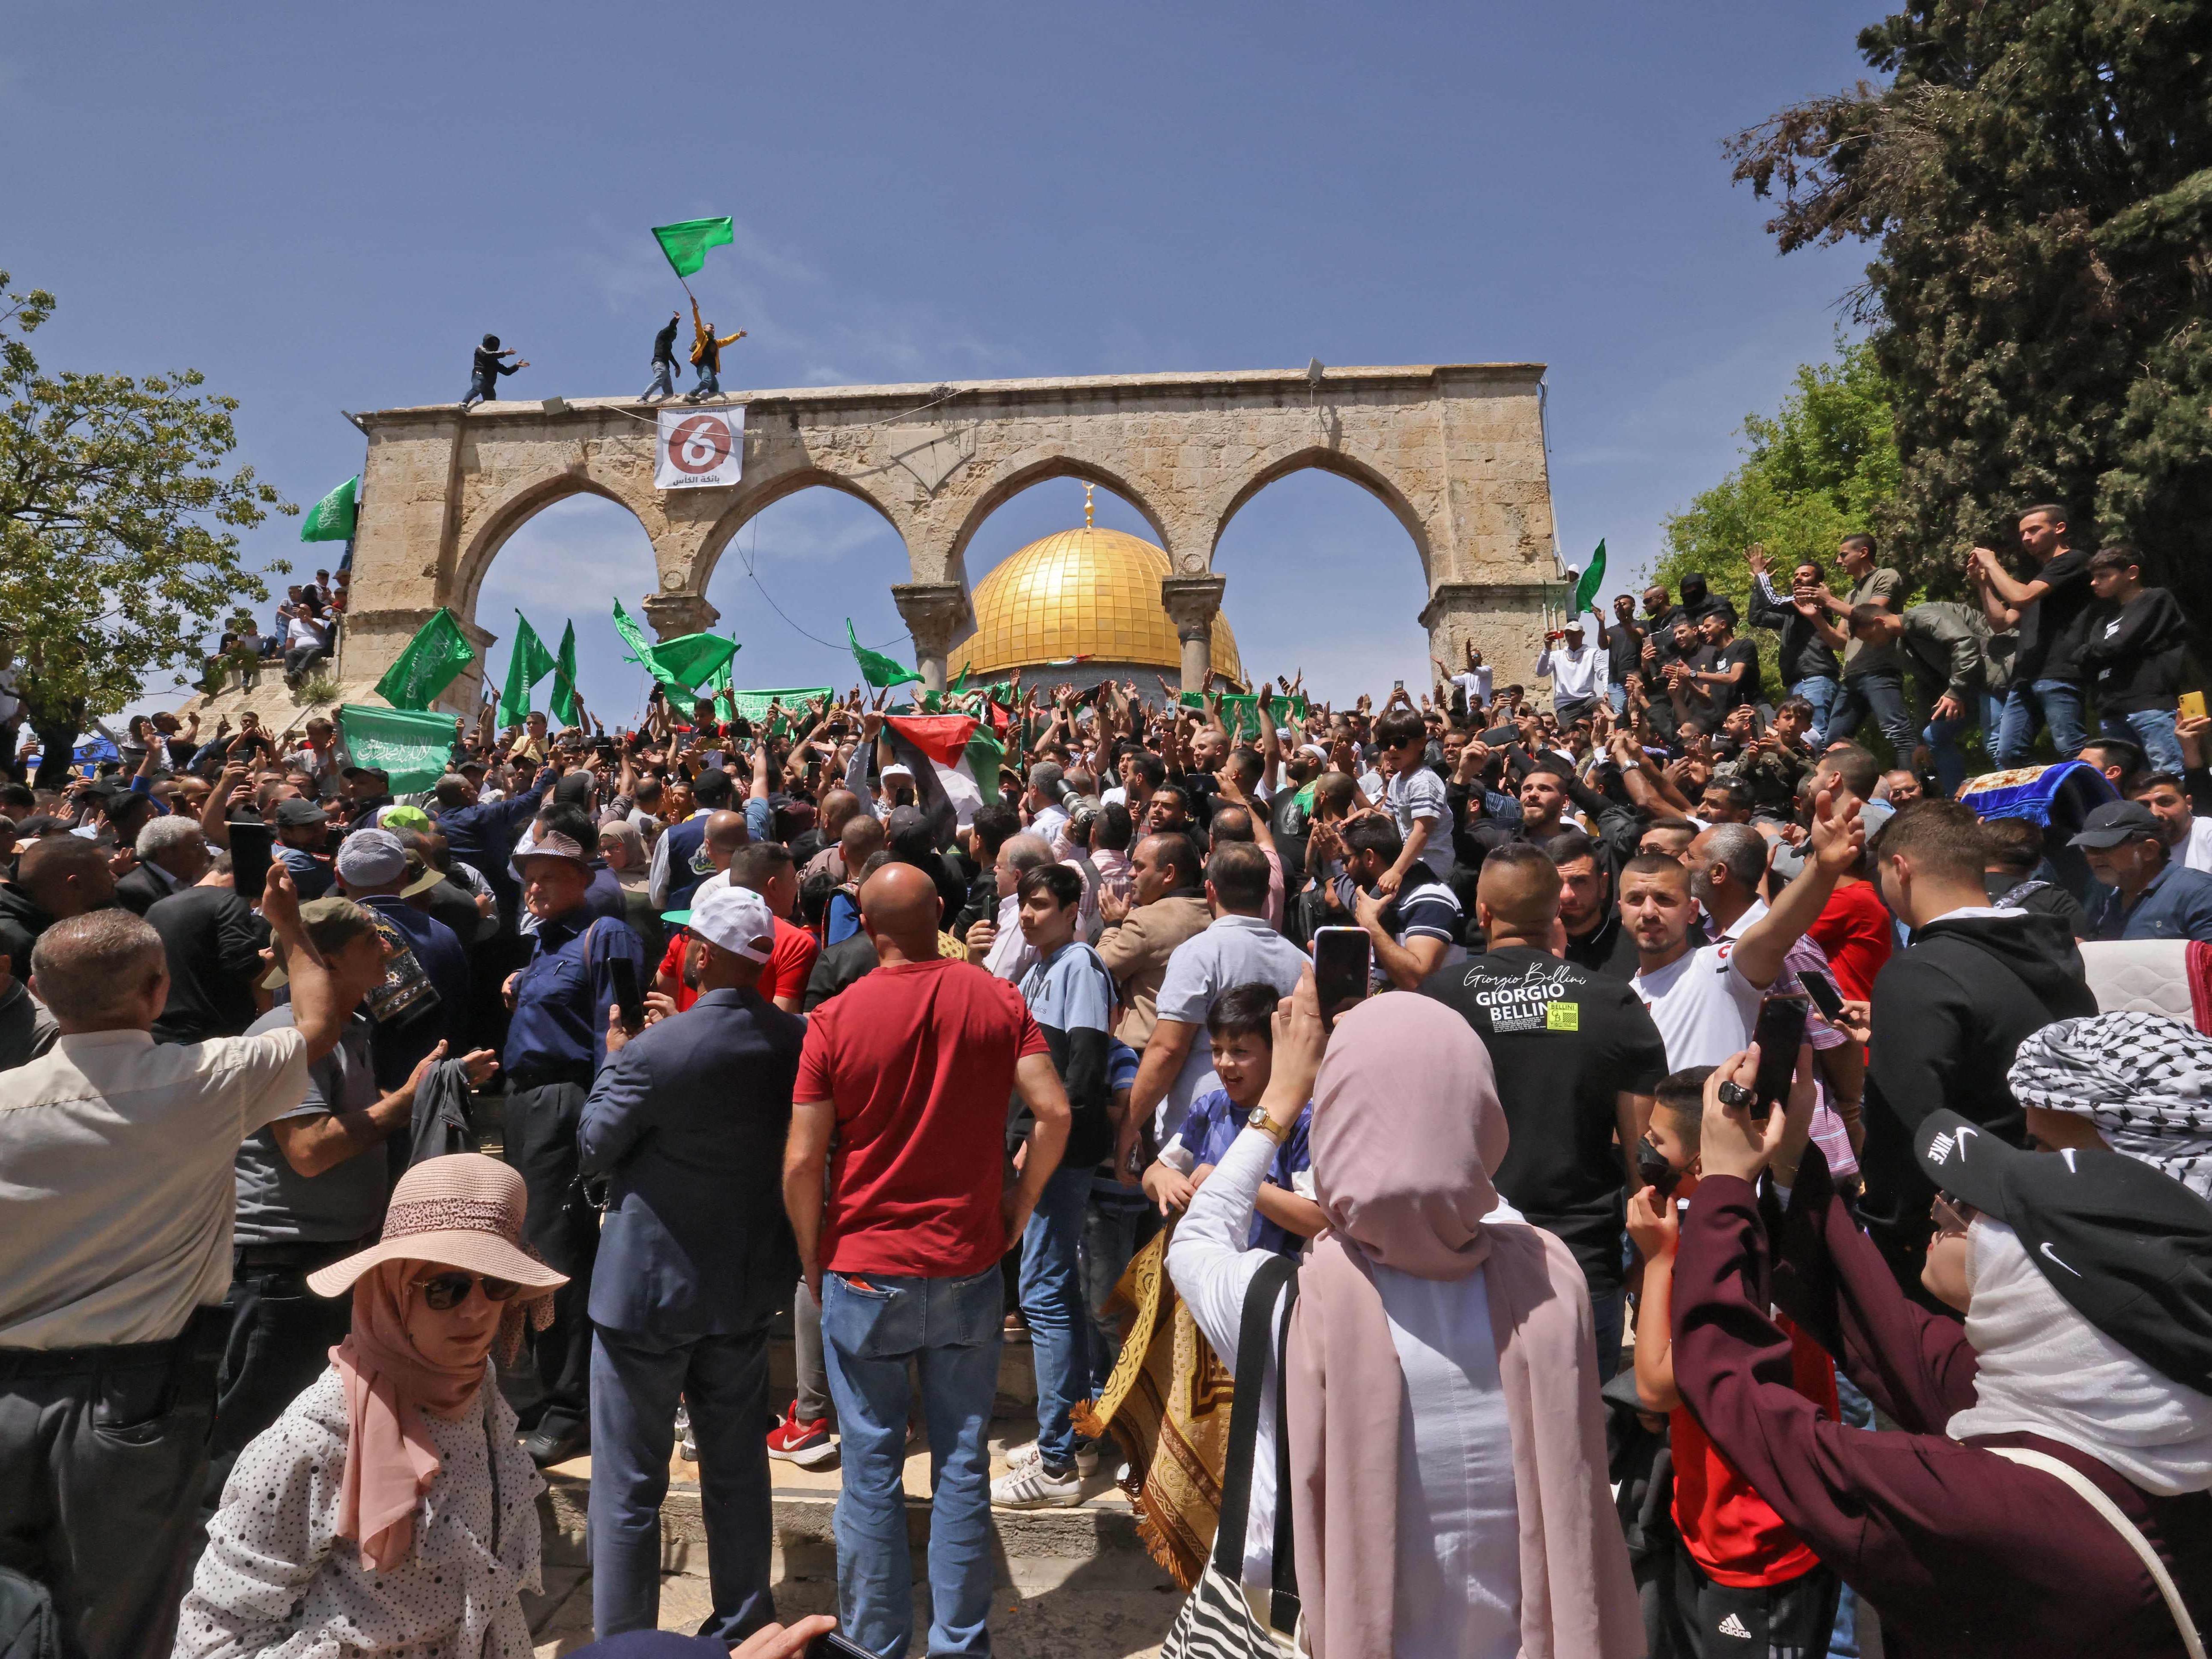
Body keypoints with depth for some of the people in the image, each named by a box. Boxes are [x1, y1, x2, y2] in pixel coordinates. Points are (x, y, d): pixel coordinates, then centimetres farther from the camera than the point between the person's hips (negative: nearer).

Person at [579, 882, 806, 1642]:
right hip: (748, 1282, 6)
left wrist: (614, 1062, 5)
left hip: (652, 1286, -5)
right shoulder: (798, 1040, -9)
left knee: (629, 1487, 11)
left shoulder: (657, 1051, -25)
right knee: (738, 1464, 21)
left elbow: (594, 1152, -9)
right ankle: (740, 1627, 35)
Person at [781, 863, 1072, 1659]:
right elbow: (1053, 1111, -11)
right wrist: (1019, 1205, 3)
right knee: (963, 1464, 13)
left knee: (872, 1468, 13)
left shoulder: (836, 1018, -10)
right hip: (969, 1266, 2)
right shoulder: (997, 1000, -5)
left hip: (864, 1271, -1)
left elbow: (802, 1161, -10)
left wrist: (812, 1259, 5)